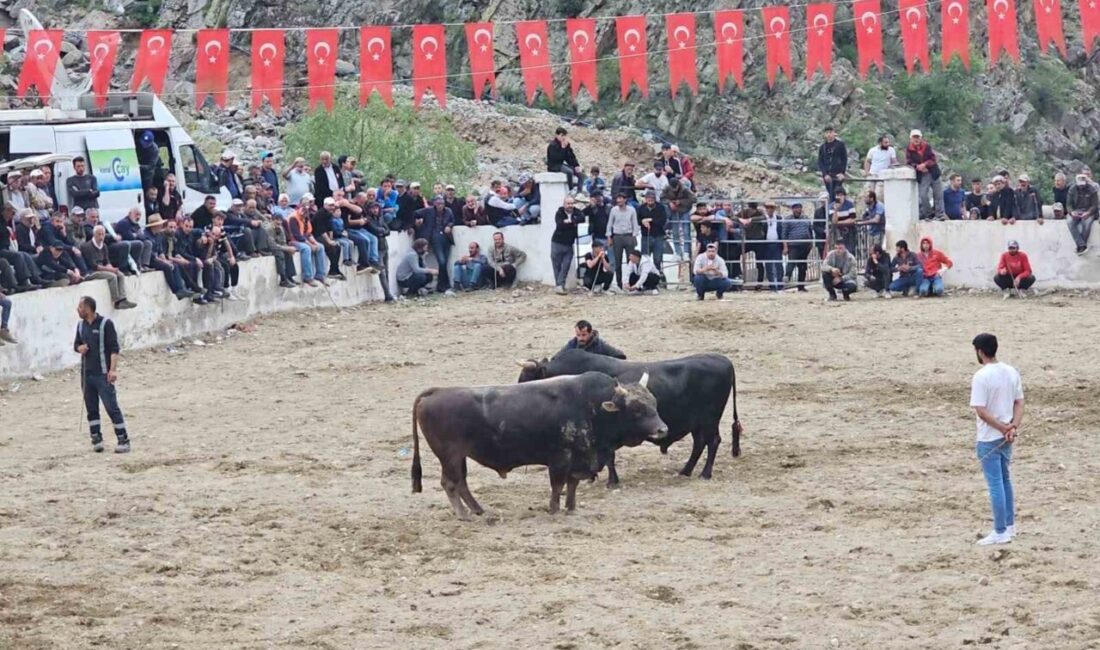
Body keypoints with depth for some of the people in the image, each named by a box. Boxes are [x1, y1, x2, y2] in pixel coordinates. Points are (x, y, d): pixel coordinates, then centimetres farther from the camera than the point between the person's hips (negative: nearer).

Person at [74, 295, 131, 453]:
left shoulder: (105, 324, -8)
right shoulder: (81, 326, 11)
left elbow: (114, 348, -10)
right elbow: (76, 344, 24)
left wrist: (113, 369, -18)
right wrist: (79, 348, -1)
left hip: (103, 374, -7)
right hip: (86, 374, 7)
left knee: (112, 407, -9)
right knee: (91, 409, 9)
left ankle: (123, 440, -6)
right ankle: (96, 439, 17)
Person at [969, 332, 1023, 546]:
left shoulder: (981, 377, -18)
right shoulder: (1012, 372, 4)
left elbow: (980, 411, -22)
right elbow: (1019, 403, 4)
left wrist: (1002, 428, -14)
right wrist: (1013, 427, -6)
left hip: (989, 439, -7)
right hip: (1007, 437, 7)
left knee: (995, 485, -2)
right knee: (1005, 480, 20)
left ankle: (1000, 532, 2)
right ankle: (1010, 525, 28)